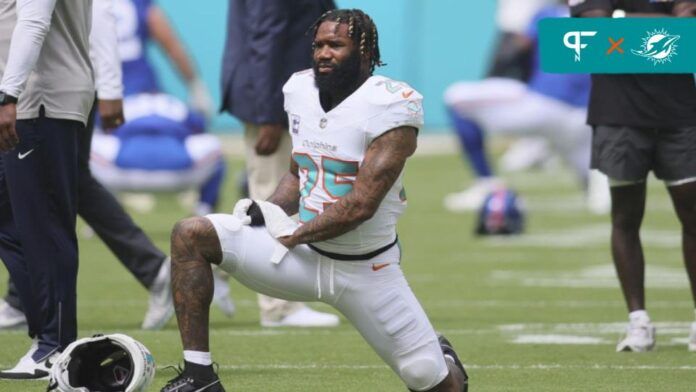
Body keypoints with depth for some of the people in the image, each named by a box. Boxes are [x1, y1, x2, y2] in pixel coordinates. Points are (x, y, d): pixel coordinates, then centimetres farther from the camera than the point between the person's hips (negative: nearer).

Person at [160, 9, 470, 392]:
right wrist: (270, 211, -4)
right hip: (302, 257, 5)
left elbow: (361, 205, -22)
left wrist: (289, 235, -15)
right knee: (189, 235, -13)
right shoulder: (301, 90, 2)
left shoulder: (391, 107, -17)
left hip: (366, 269, -5)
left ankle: (441, 357, 37)